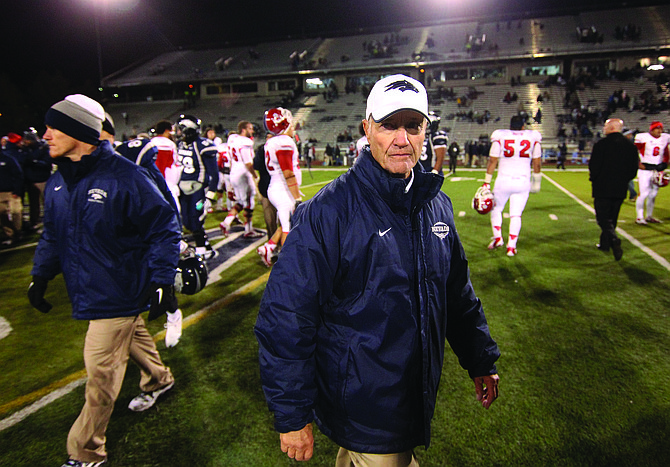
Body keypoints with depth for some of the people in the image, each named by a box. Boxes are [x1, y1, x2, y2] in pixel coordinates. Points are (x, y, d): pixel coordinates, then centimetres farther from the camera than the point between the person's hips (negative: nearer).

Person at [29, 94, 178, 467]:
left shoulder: (123, 177, -20)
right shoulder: (57, 183, 5)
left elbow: (164, 229, -16)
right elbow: (53, 234, 17)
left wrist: (162, 281, -18)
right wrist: (40, 275, 10)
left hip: (118, 292, -7)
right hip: (88, 292, 7)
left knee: (101, 370, 0)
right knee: (132, 336, 26)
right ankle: (158, 379, 53)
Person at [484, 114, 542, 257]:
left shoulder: (500, 137, -2)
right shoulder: (533, 137, 4)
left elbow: (492, 161, -3)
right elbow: (537, 163, 8)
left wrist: (486, 183, 0)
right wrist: (536, 181, 21)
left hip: (504, 180, -1)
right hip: (523, 181, 1)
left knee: (496, 209, 19)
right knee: (516, 214, 7)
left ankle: (497, 237, 9)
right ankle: (511, 246, 3)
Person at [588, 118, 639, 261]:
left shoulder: (601, 144, -13)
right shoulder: (631, 145, 5)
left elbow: (594, 167, -14)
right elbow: (634, 170, 8)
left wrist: (593, 179, 5)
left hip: (603, 189, -6)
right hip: (621, 190, 6)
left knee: (603, 218, -1)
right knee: (612, 218, 17)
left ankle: (614, 239, -24)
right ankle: (605, 244, 27)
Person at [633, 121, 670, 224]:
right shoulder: (643, 137, -9)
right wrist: (638, 164, -11)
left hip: (657, 170, 6)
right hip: (645, 169, -6)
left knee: (653, 194, 11)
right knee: (643, 193, -10)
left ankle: (649, 216, 23)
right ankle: (639, 217, -1)